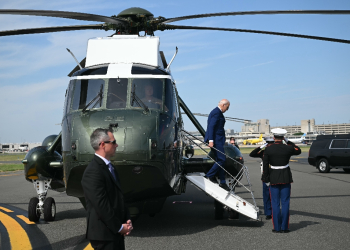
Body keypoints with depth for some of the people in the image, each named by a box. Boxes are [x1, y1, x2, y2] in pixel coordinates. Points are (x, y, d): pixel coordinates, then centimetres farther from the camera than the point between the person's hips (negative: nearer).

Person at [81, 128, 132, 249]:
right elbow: (101, 206, -21)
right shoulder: (93, 172, -18)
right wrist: (119, 227, -12)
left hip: (116, 232, 9)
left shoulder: (109, 167, 12)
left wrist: (127, 221, 5)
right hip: (104, 235, -9)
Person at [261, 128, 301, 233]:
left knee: (275, 204, 5)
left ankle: (277, 227, 5)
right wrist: (288, 142, 13)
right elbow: (298, 151, 16)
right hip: (286, 178, 0)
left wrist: (265, 179, 4)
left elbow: (265, 165, -4)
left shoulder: (268, 150, -6)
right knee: (285, 203, 5)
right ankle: (284, 227, 6)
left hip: (274, 178, 0)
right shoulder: (288, 148, -6)